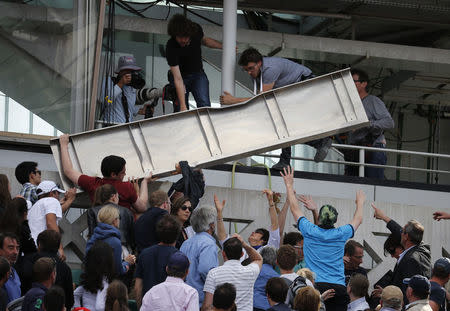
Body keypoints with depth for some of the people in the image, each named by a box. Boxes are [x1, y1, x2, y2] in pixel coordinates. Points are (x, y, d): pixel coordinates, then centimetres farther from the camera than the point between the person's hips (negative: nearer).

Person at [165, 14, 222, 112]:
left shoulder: (197, 30, -20)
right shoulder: (171, 47, -32)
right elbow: (178, 79, -33)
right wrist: (182, 106, -34)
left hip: (198, 74, 3)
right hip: (182, 75, -3)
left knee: (204, 104, -17)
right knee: (180, 111, -10)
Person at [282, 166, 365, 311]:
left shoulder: (310, 231, 3)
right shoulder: (341, 234, 7)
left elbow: (295, 209, 17)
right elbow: (358, 220, 27)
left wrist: (289, 186, 29)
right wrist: (360, 203, 47)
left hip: (315, 285, -1)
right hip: (339, 287, 1)